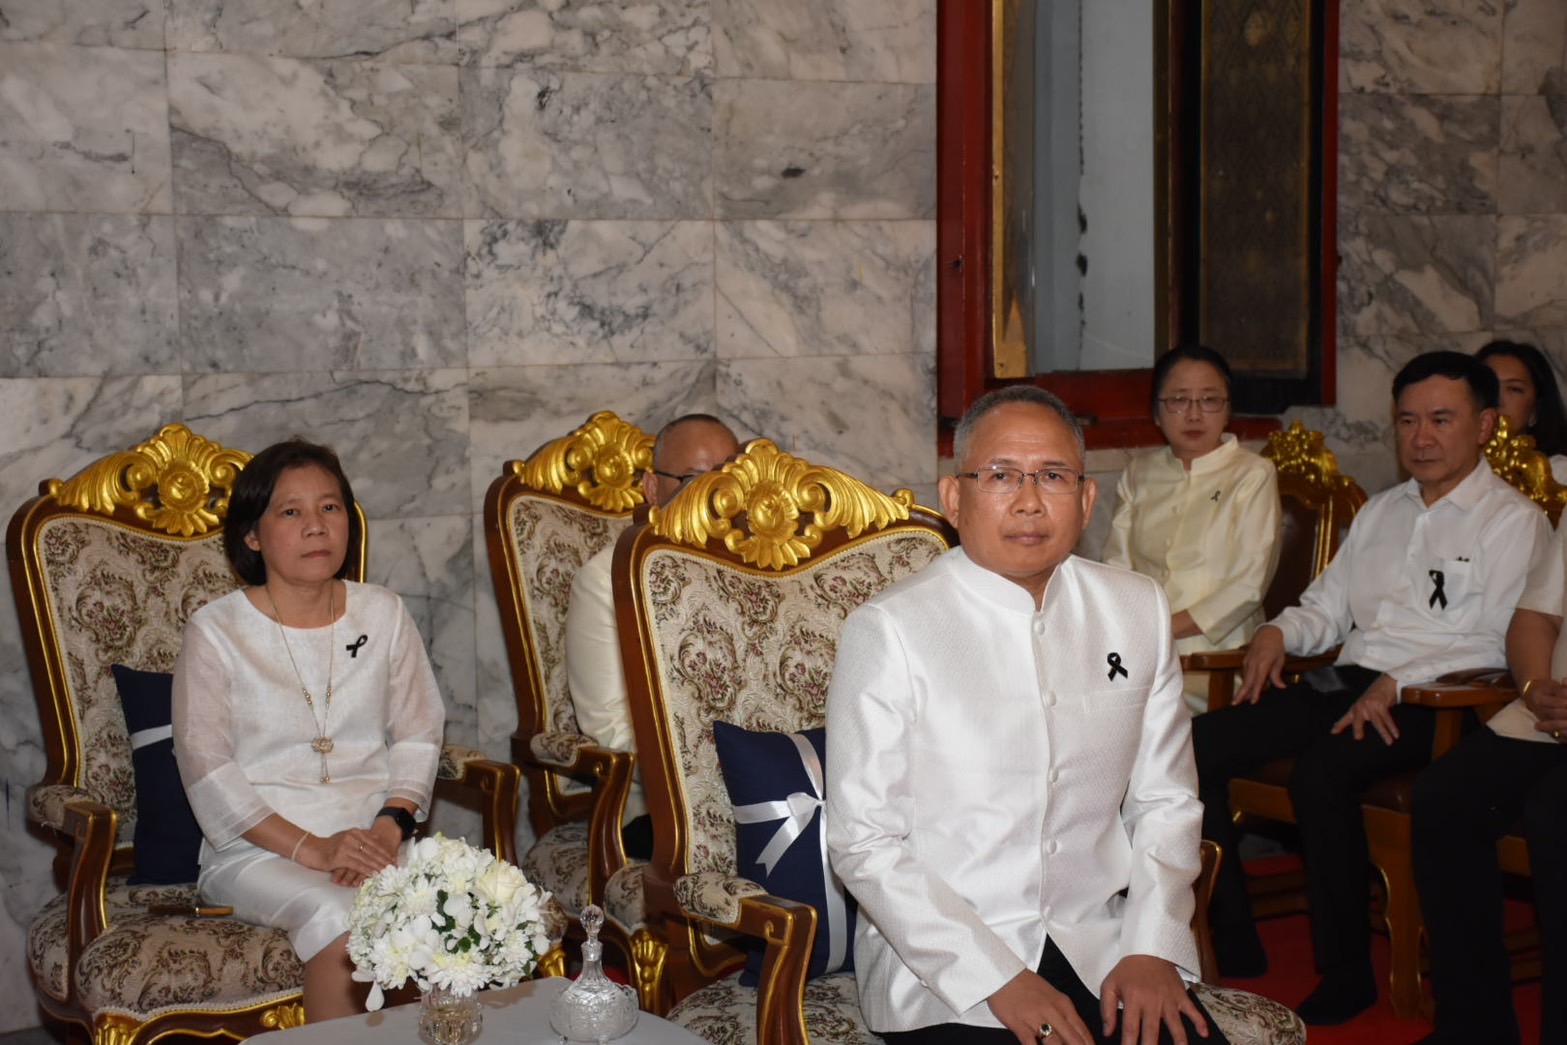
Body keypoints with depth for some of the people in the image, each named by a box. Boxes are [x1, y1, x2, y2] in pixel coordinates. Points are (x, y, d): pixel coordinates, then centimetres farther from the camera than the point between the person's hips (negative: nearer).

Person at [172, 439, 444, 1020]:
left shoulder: (383, 614, 13)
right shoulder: (216, 631, 2)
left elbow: (417, 736, 10)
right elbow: (207, 769, -5)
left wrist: (389, 826, -9)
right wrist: (309, 847, -16)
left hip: (372, 837, 3)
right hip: (258, 848, -2)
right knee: (337, 919, -34)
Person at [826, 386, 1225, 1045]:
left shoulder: (1139, 611, 7)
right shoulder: (887, 632, -8)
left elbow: (1165, 801, 11)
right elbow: (864, 842, -10)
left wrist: (1153, 947, -4)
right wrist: (999, 979, -15)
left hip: (1098, 946, 4)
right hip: (939, 971, -3)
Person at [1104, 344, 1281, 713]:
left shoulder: (1253, 474, 6)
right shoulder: (1139, 474, 19)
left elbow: (1248, 586, -4)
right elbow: (1117, 565, 10)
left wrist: (1167, 628, -13)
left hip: (1215, 647, -4)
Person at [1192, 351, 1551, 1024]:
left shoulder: (1514, 522, 2)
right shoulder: (1379, 512, 24)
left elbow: (1499, 646, -9)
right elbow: (1329, 604, 25)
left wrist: (1397, 684, -19)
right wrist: (1280, 631, 3)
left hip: (1431, 702, -7)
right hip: (1345, 683, 7)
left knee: (1320, 774, -35)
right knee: (1198, 746, -14)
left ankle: (1348, 973, -19)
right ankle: (1233, 949, -8)